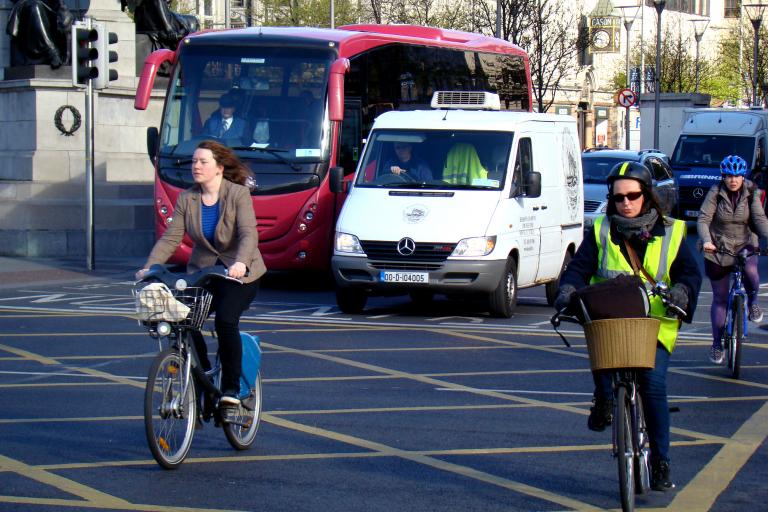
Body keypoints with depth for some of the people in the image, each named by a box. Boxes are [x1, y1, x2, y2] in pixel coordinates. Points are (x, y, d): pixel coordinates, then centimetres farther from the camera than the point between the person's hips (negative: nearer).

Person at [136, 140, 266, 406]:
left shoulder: (239, 194, -12)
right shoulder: (187, 199, 1)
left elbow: (249, 234, -24)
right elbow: (170, 238, -4)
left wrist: (241, 262, -44)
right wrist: (149, 267, -19)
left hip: (239, 274, -4)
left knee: (225, 321, -27)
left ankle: (231, 388, -11)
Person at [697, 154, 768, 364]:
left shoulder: (750, 194, -5)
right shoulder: (716, 193, -10)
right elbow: (703, 219, -17)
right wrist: (706, 240, -35)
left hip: (744, 246, 1)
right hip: (718, 249, -1)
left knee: (751, 271, -32)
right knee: (720, 298, 2)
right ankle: (717, 344, 14)